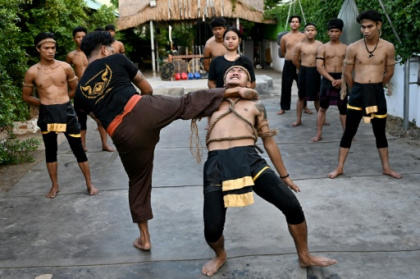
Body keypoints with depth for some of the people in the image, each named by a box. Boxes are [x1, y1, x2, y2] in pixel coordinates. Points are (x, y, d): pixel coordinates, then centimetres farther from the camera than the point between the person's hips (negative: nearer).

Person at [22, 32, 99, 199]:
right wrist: (46, 102, 5)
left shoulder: (65, 67, -2)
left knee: (78, 149, 4)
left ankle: (89, 184, 15)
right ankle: (55, 186, 26)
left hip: (66, 111, 0)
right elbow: (26, 96, 8)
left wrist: (60, 100, 12)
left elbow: (75, 89, 12)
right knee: (50, 151, 12)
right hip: (47, 114, 1)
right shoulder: (32, 72, -2)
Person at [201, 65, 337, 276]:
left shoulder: (255, 106, 22)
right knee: (212, 228, -10)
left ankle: (305, 257, 21)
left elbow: (269, 141, 24)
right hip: (216, 163, -1)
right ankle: (220, 256, 29)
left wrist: (284, 175, 26)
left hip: (249, 159, 1)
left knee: (292, 205, -5)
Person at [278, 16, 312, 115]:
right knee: (286, 86, 3)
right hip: (288, 64, 1)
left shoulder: (303, 36, 1)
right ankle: (283, 107, 12)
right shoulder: (284, 37, 5)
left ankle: (304, 106, 18)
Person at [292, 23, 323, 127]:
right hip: (303, 72, 0)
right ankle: (298, 119, 14)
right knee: (301, 97, 7)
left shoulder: (320, 45, -6)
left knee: (317, 97, 11)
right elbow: (295, 60, 5)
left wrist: (316, 68, 7)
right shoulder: (299, 45, -6)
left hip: (315, 72, 0)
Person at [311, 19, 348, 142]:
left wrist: (342, 80, -15)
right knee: (322, 107, 5)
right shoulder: (322, 48, 1)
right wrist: (332, 80, -16)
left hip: (342, 79, 1)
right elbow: (319, 67, -8)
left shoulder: (346, 48, 5)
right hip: (327, 79, -1)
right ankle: (319, 134, 11)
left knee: (343, 108, 8)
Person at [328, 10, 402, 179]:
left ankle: (386, 167, 26)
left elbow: (389, 72, 9)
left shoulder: (388, 47, -4)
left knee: (380, 132, 13)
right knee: (349, 132, 4)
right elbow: (347, 73, 4)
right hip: (357, 92, -1)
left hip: (377, 93, 1)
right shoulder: (353, 48, -6)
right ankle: (340, 167, 12)